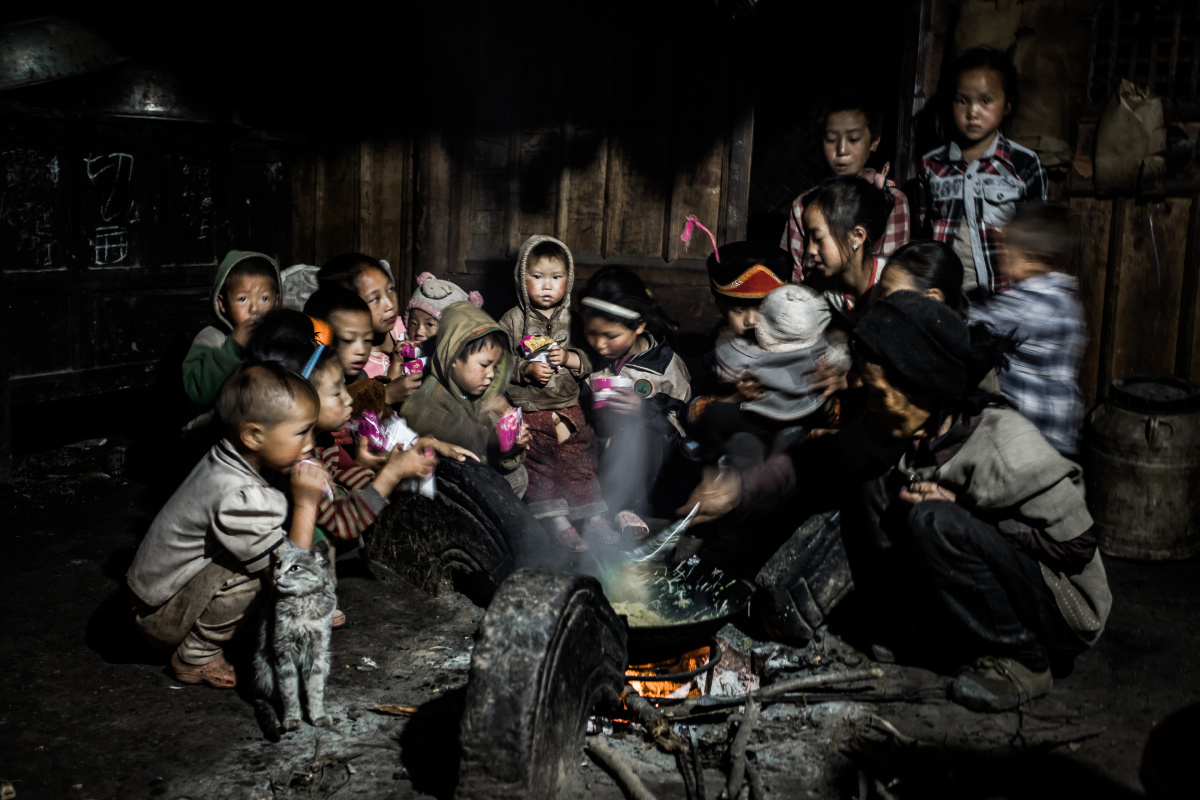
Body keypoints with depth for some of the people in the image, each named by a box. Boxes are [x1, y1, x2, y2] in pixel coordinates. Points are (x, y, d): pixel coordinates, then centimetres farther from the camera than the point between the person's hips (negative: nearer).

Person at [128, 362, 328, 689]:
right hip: (161, 619, -10)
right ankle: (196, 658, -9)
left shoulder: (230, 462, -4)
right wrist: (306, 503, -27)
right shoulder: (236, 498, -33)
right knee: (253, 573, -29)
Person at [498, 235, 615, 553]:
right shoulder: (512, 321, 0)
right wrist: (527, 370, -18)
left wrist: (570, 358, -16)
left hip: (568, 406, 2)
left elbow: (591, 360, 3)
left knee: (579, 457, -7)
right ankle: (557, 521, -8)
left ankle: (593, 516, 0)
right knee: (538, 463, -12)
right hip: (528, 410, -2)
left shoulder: (573, 319, 6)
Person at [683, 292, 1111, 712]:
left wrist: (960, 509, -23)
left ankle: (1023, 659, -12)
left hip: (1064, 612, -6)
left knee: (935, 523, -30)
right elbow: (820, 463, 2)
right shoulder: (899, 429, -8)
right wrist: (738, 491, -7)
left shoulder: (1004, 445, -27)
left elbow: (1075, 544, -22)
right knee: (875, 492, -6)